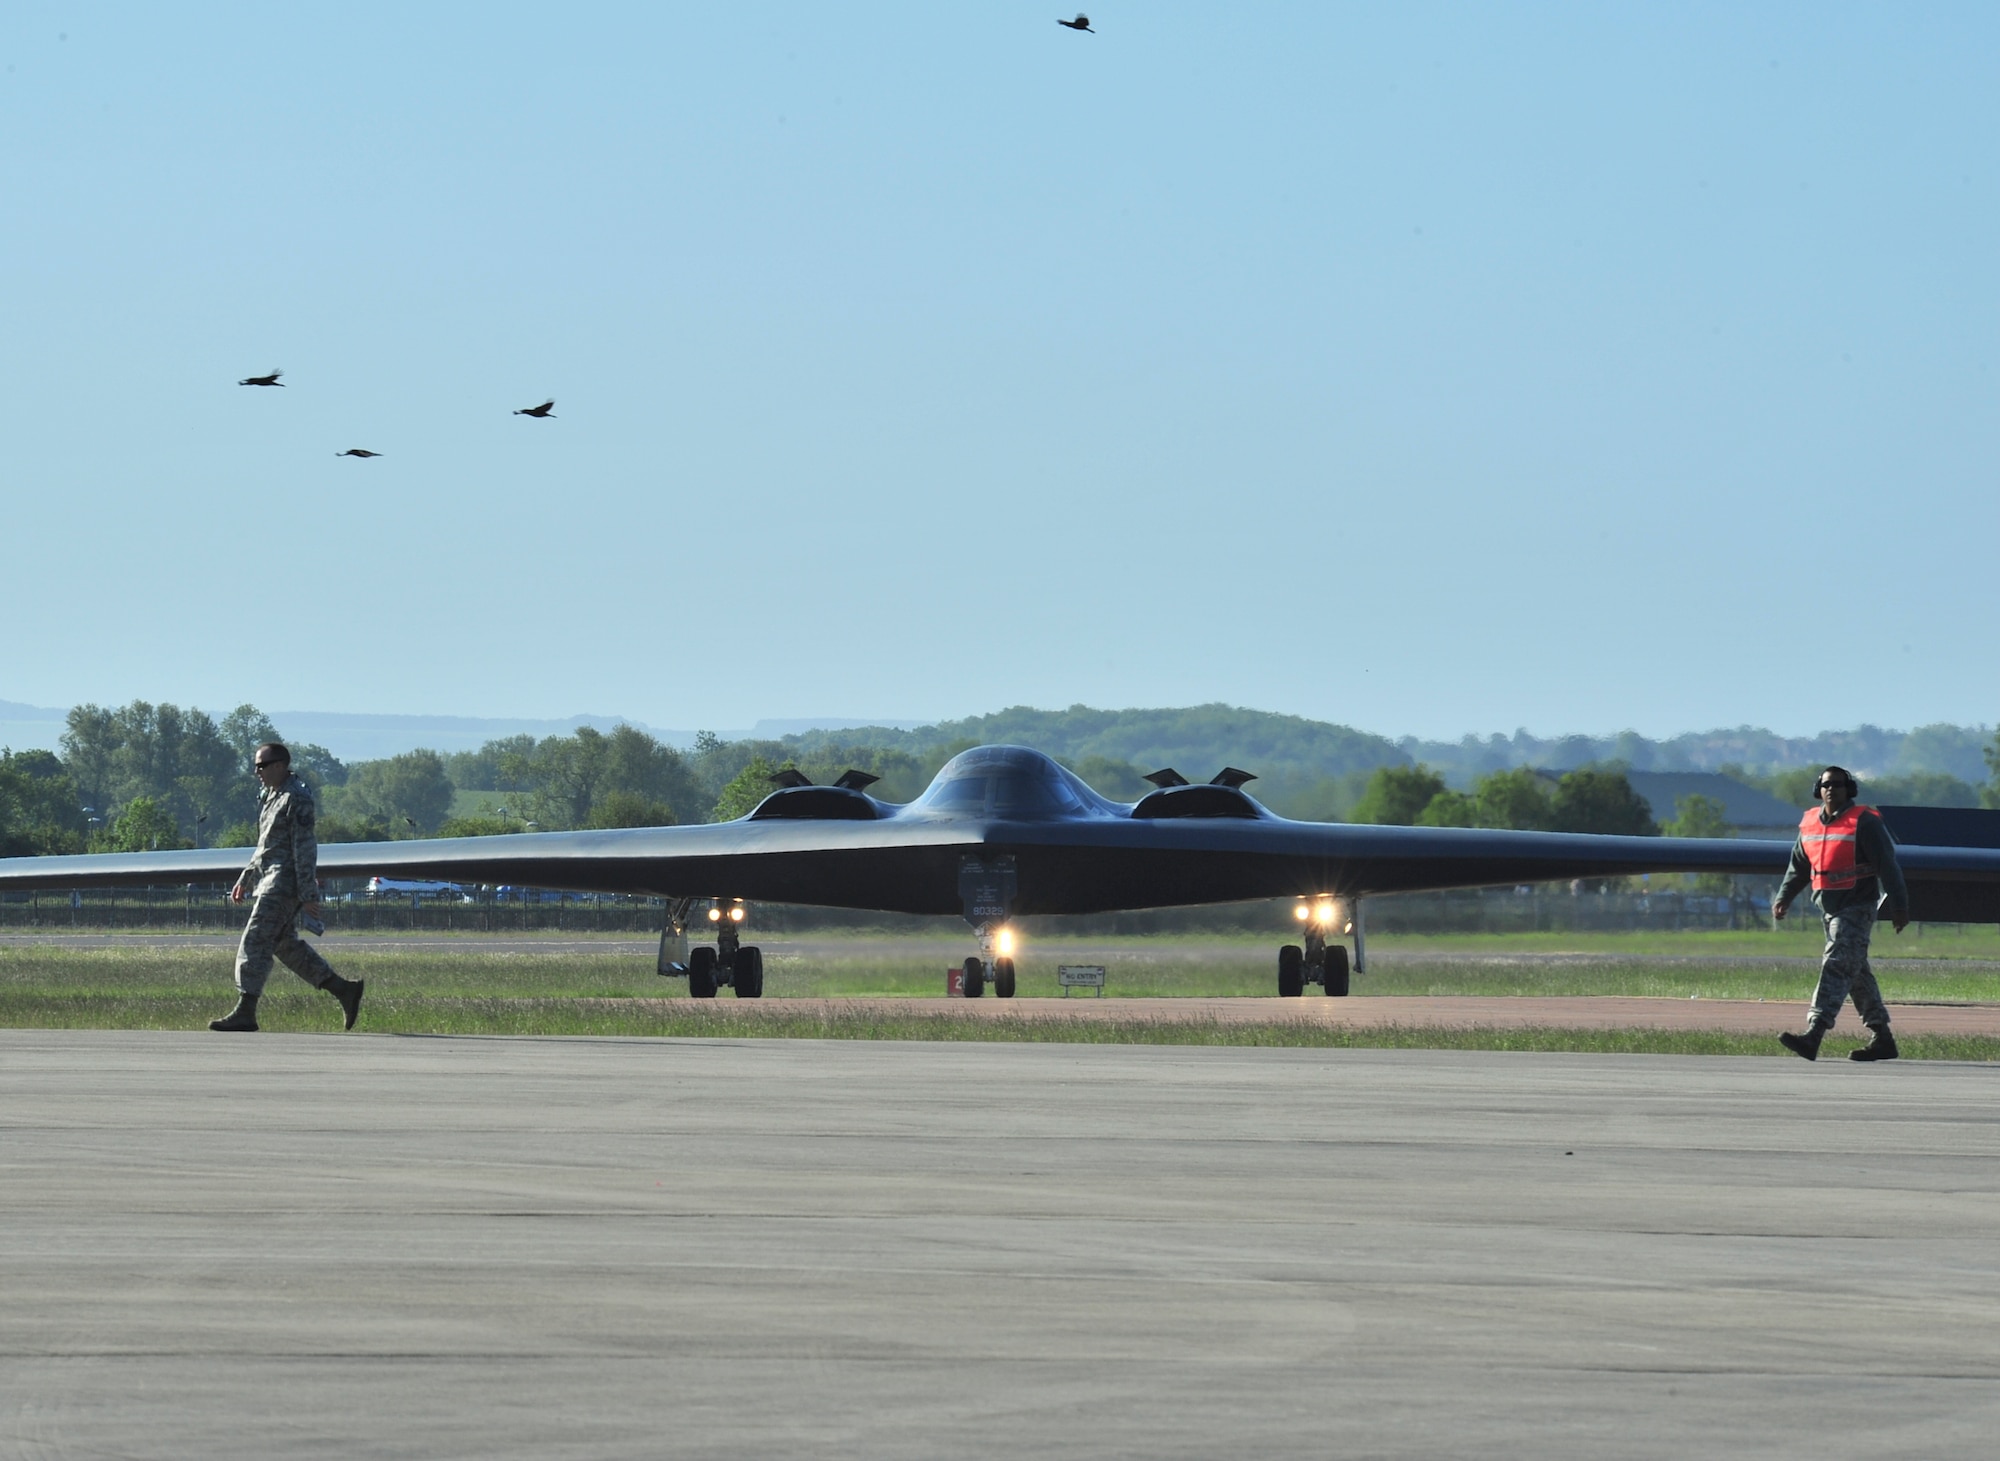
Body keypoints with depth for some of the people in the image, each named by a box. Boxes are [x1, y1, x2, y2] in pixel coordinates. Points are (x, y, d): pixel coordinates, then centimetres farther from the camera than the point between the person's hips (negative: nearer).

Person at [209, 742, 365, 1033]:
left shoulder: (296, 799, -13)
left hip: (284, 881, -10)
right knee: (285, 944, 13)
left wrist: (308, 894, -21)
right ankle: (343, 989, 16)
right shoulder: (272, 796, 17)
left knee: (255, 942, -12)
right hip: (269, 879, 10)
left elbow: (305, 848, -17)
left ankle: (245, 1012, -13)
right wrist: (245, 881, 23)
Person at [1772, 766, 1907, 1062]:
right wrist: (1783, 898, 11)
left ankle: (1813, 1037, -26)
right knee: (1857, 973, 12)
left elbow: (1887, 865, -12)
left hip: (1857, 907, -8)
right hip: (1829, 909, 8)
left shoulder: (1864, 822, -10)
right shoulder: (1810, 823, 10)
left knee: (1836, 966, -16)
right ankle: (1882, 1039, 20)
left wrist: (1899, 906, -16)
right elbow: (1798, 866, 21)